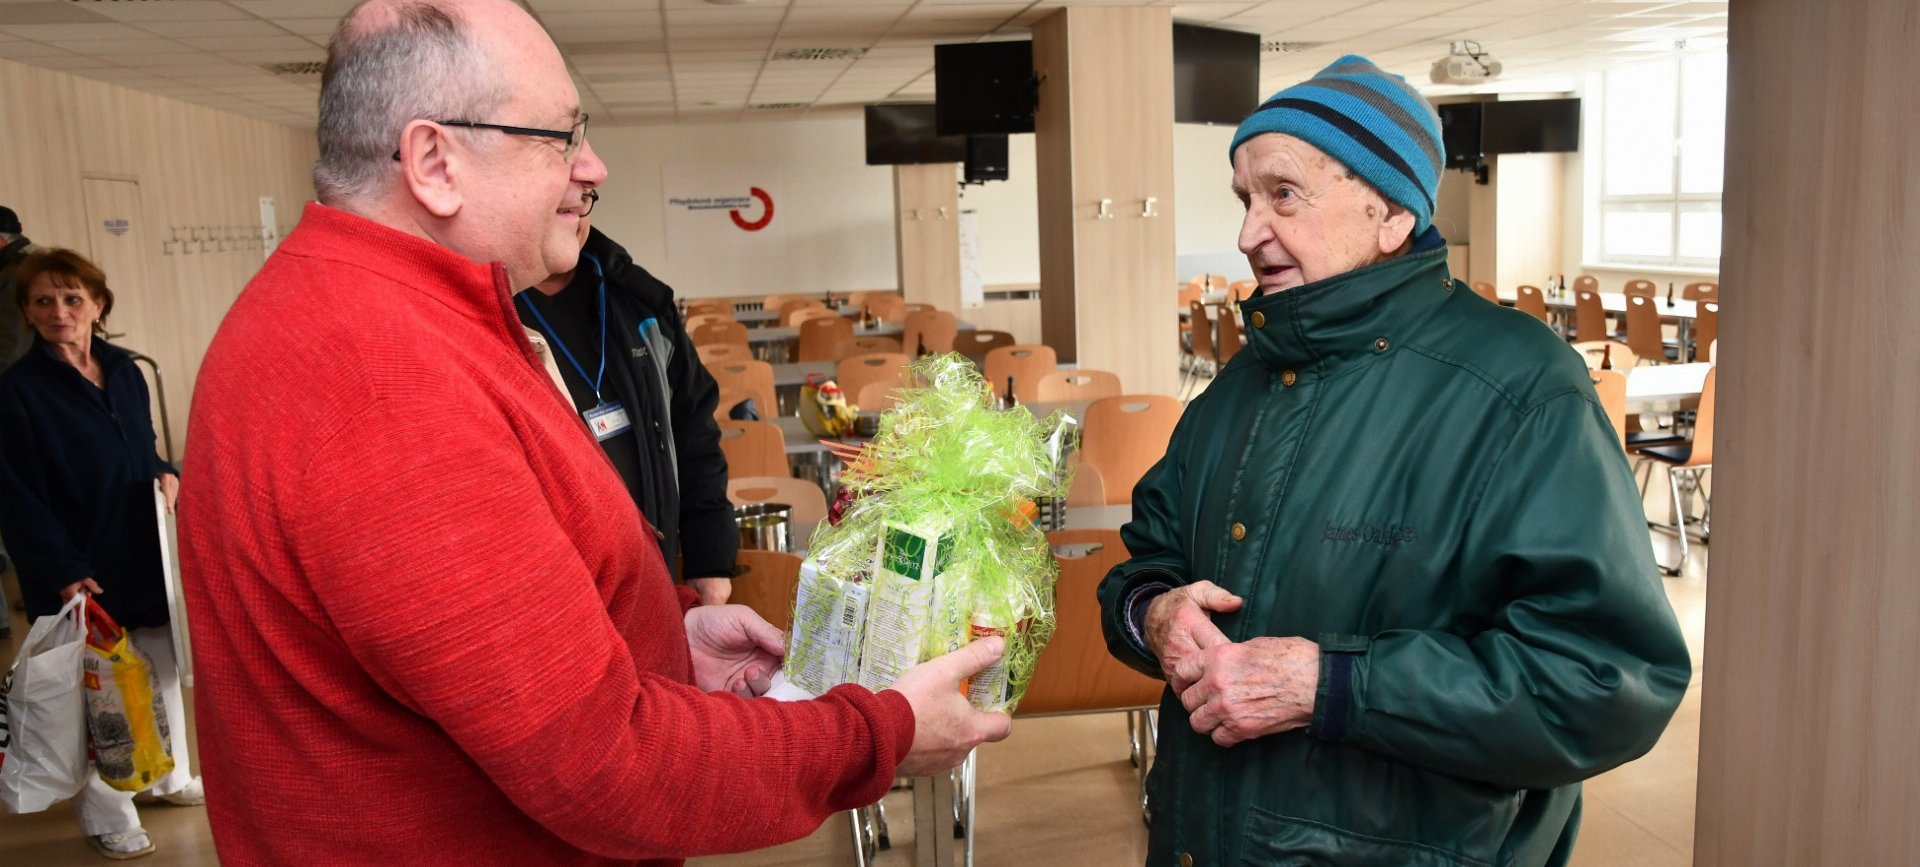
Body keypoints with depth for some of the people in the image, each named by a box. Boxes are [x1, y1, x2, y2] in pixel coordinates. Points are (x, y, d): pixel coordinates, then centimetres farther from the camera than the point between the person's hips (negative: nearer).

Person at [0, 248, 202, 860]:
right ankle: (106, 816, 19)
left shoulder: (124, 371, 6)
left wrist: (166, 476, -5)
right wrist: (63, 571, -20)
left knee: (163, 667, 17)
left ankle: (170, 776, 37)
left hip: (145, 554, 6)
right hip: (81, 570, -6)